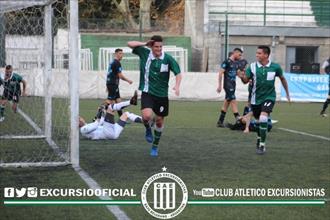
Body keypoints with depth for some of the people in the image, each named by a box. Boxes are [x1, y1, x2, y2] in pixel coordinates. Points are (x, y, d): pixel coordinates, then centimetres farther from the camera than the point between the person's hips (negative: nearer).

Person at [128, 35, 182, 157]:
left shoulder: (168, 58, -7)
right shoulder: (145, 53, -5)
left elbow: (178, 73, -6)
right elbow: (130, 44, -3)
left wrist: (177, 85, -22)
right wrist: (145, 44, -10)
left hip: (162, 94, 1)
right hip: (147, 92, -1)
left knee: (159, 120, 10)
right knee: (147, 116, -25)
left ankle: (155, 146, 32)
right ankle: (148, 130, 12)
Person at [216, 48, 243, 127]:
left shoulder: (236, 63, 15)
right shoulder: (227, 62, -10)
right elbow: (220, 73, -12)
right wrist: (219, 86, -16)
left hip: (233, 85, 9)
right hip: (227, 85, -9)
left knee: (227, 103, 10)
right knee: (233, 101, -12)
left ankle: (220, 121, 15)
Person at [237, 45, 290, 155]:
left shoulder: (275, 67, -11)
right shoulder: (252, 66, -10)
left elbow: (282, 78, 7)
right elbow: (246, 80, -5)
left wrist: (287, 93, 12)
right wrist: (242, 77, -29)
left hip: (269, 97, -3)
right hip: (256, 98, 3)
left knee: (263, 118, -22)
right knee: (258, 120, 16)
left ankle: (262, 145, -13)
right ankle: (259, 138, 45)